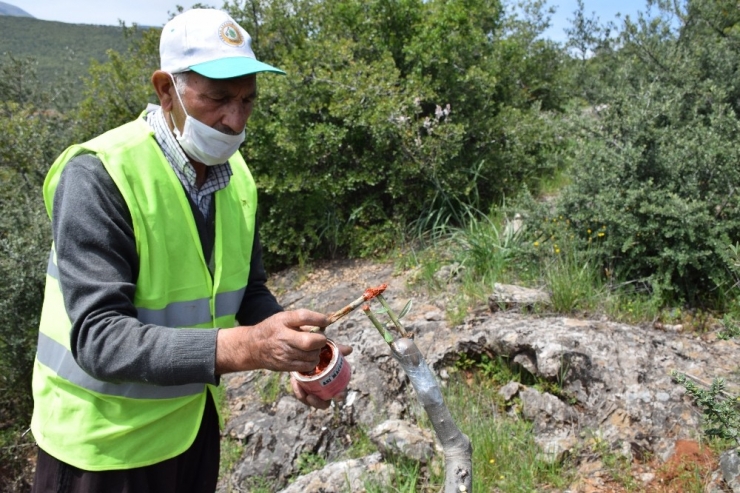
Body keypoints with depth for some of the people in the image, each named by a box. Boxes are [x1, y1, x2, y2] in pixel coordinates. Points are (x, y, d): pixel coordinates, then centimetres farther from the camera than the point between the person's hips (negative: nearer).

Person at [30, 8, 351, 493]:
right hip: (104, 442, -6)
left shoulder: (236, 174, -3)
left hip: (193, 419, 6)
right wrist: (241, 347, -41)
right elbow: (97, 337, -29)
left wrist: (299, 353, -14)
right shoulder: (98, 176, -23)